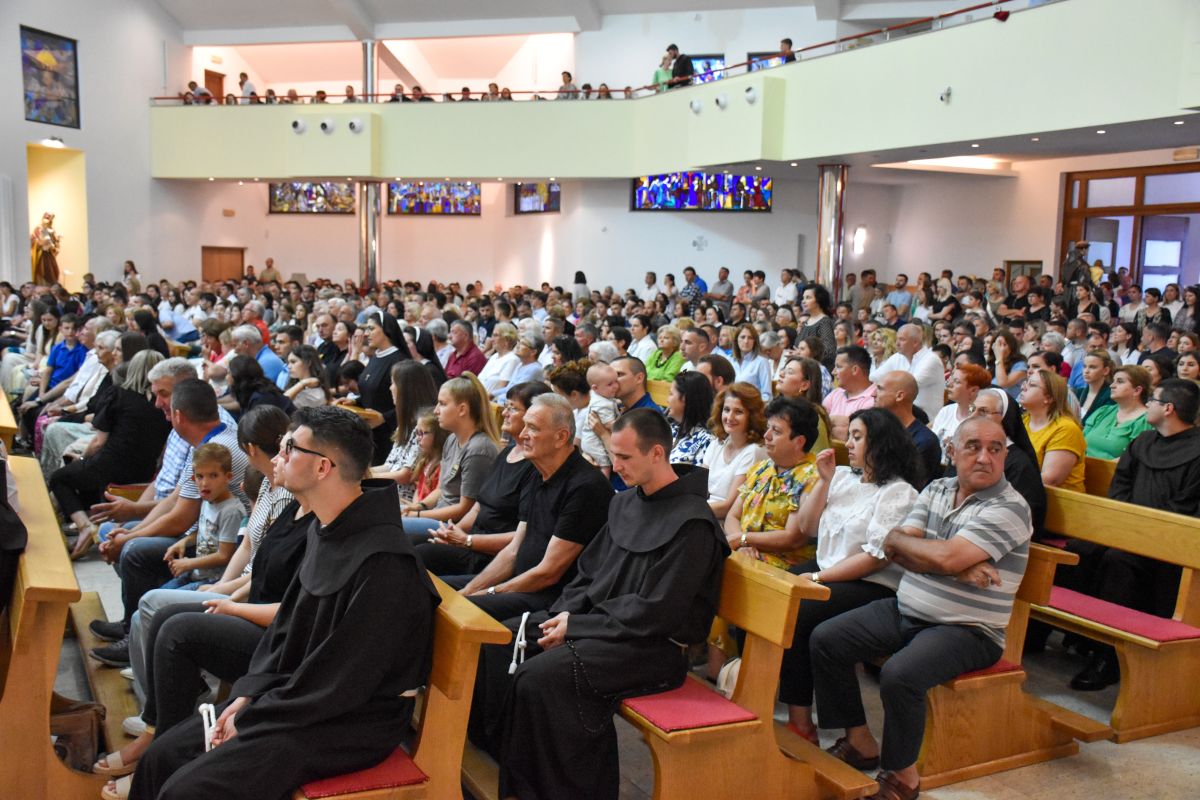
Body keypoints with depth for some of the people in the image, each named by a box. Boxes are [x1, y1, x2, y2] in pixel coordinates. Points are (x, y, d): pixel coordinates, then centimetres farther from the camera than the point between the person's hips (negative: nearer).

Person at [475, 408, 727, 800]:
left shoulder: (692, 524, -18)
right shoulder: (625, 503, 10)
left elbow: (654, 612, -21)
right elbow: (588, 572, 16)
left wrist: (576, 627, -16)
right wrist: (565, 614, -4)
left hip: (653, 644, -9)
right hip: (596, 619, 9)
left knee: (538, 678, -27)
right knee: (495, 644, -1)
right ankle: (501, 757, 5)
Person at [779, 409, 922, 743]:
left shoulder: (899, 493, -8)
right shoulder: (843, 477, 15)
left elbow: (876, 558, -15)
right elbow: (808, 527, 16)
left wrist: (818, 578, -17)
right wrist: (824, 479, 6)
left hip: (873, 587, -7)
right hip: (826, 570, 7)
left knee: (795, 615, -28)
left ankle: (801, 722, -18)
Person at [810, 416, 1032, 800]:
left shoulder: (1009, 508, -14)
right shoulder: (936, 490, 7)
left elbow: (945, 557, -26)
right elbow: (894, 551, -4)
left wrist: (900, 540, -6)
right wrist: (960, 567, -18)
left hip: (966, 630, -7)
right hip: (904, 610, 7)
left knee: (898, 675, -31)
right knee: (824, 639, 0)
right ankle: (859, 742, 12)